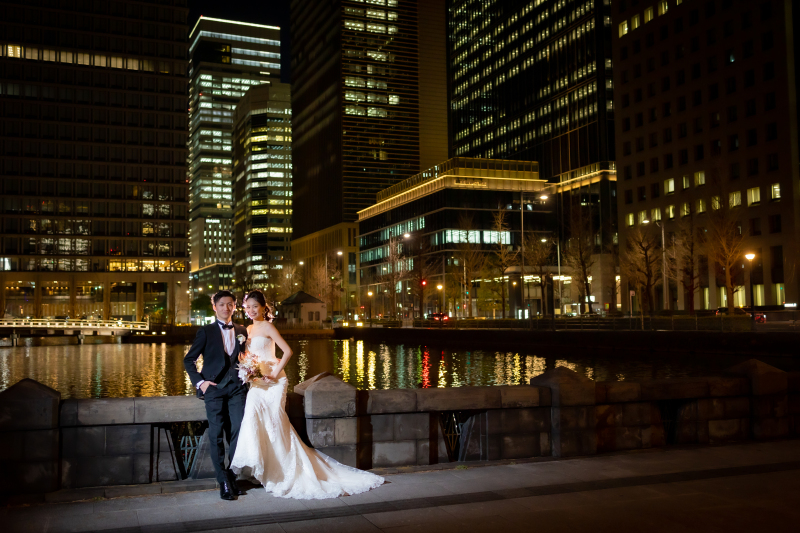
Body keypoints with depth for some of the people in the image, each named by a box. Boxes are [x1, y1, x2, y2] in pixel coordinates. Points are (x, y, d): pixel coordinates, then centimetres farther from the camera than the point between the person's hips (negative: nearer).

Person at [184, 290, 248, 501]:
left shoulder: (242, 331, 15)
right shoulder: (206, 331, 5)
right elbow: (189, 360, 6)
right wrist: (199, 381, -4)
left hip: (237, 387, 2)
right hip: (214, 387, -2)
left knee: (237, 432, -4)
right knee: (216, 435, -2)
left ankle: (232, 476, 11)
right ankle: (223, 482, 6)